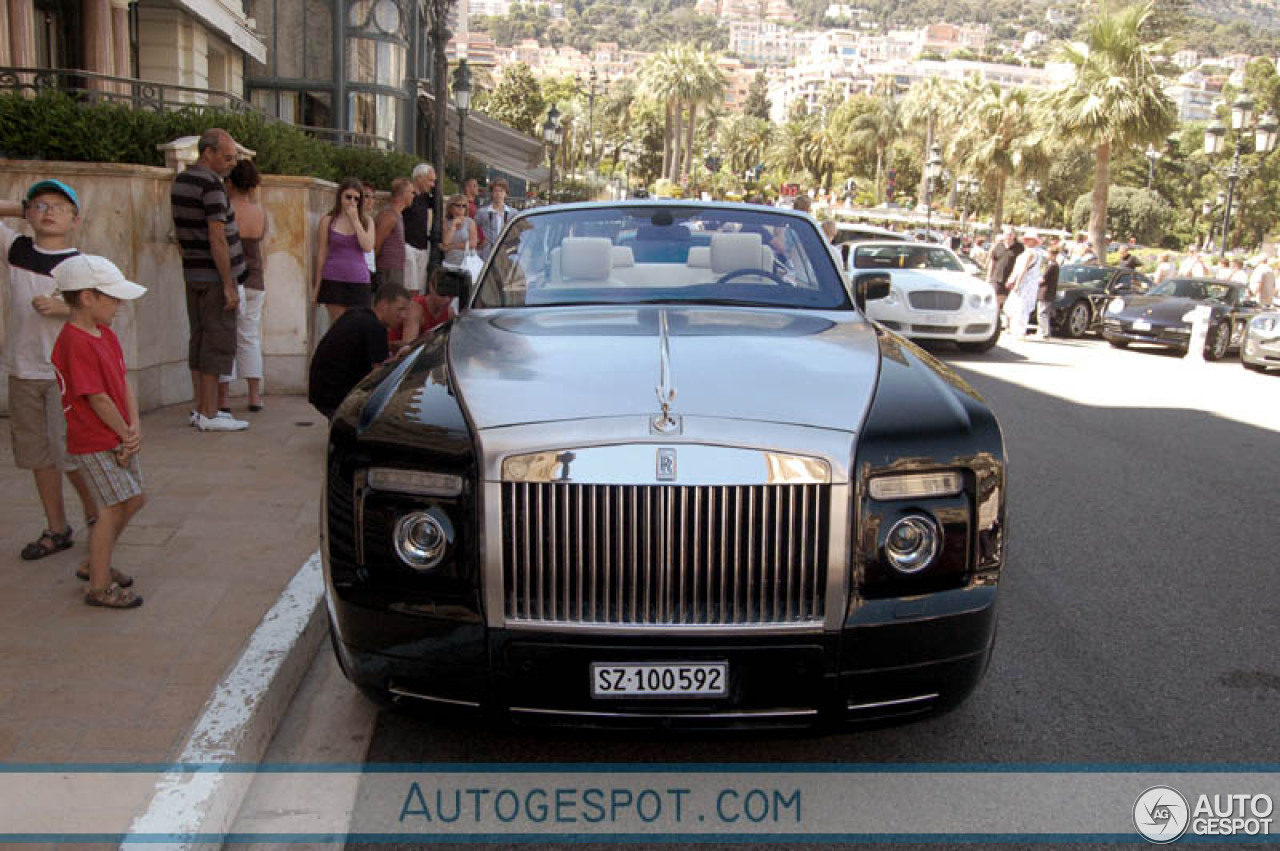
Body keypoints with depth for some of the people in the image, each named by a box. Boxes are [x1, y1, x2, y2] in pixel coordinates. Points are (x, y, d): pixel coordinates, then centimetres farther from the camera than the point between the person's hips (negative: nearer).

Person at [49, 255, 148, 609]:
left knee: (133, 499, 17)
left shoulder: (106, 335, 9)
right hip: (94, 442, -10)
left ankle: (93, 564, 33)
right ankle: (99, 586, 4)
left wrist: (135, 428, -5)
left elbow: (123, 384, 7)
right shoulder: (75, 343, -22)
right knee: (114, 506, -7)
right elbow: (97, 398, -21)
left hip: (119, 437, 10)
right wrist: (126, 433, -11)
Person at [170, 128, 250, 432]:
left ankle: (200, 408, 17)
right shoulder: (211, 184, -16)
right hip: (214, 275, -9)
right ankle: (209, 415, -2)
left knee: (199, 339, 12)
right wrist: (229, 285, -18)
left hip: (192, 273, 9)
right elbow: (217, 239, -20)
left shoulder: (180, 181, 13)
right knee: (218, 342, -5)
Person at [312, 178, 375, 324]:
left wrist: (355, 220, -6)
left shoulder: (367, 221, 9)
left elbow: (368, 247, -8)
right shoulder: (328, 220, 4)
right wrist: (317, 286, 4)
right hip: (334, 280, -1)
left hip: (359, 281, 1)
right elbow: (321, 253, 5)